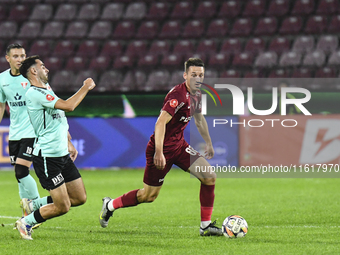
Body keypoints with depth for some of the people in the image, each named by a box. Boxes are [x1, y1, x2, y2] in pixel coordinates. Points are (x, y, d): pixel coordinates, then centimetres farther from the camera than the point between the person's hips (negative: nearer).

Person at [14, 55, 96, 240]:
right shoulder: (34, 93, -17)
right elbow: (68, 106, -26)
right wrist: (86, 88, -13)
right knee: (62, 207, -9)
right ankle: (26, 222, 12)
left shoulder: (46, 90, 15)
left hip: (62, 154, 10)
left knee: (80, 198, 8)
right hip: (47, 157, -10)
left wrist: (68, 143, 25)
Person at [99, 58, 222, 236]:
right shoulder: (178, 95, -25)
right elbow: (160, 123, -33)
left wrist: (208, 143, 32)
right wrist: (159, 152, -39)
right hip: (162, 149, -8)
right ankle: (110, 205, 26)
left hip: (179, 145, 8)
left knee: (209, 177, -6)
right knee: (149, 195, 1)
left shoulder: (196, 95, 5)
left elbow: (199, 119, 26)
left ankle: (206, 225, 1)